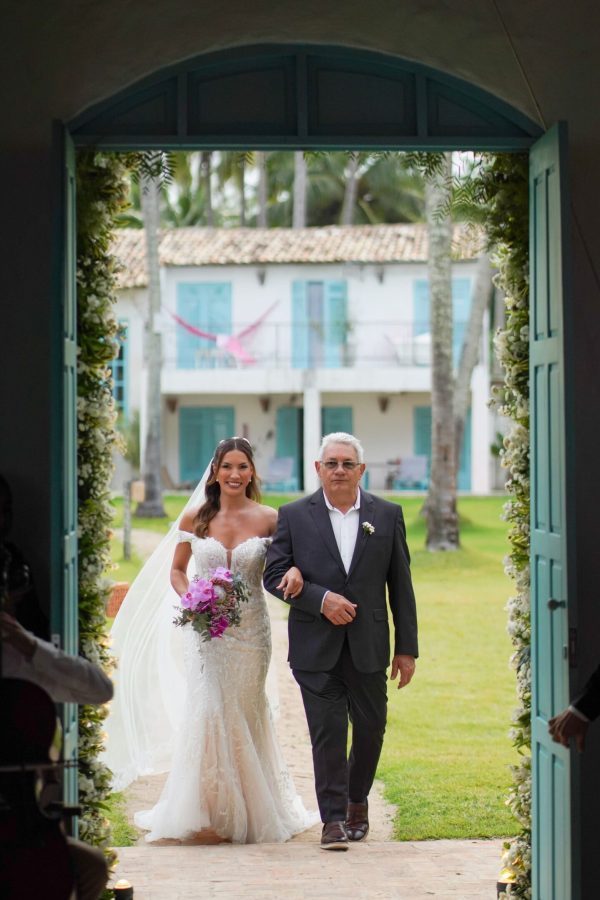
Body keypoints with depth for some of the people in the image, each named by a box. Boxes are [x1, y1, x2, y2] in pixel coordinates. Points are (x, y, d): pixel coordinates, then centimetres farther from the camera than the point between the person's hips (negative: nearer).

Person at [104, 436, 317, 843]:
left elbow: (286, 561, 4)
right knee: (207, 712, -8)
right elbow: (177, 571, 10)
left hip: (251, 631, 0)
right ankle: (203, 807, 3)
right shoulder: (194, 518, 1)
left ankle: (249, 810, 22)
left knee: (243, 715, 9)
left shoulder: (269, 519, -2)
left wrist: (295, 572, -20)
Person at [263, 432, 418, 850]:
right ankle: (334, 819, 3)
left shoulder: (387, 515, 5)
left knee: (371, 728, 10)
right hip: (316, 647, -2)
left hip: (368, 646, 2)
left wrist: (406, 647, 3)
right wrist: (321, 599, -15)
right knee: (328, 732, -3)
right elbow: (275, 575, -1)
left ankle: (357, 800, 34)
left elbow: (401, 585, 5)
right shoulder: (294, 515, 2)